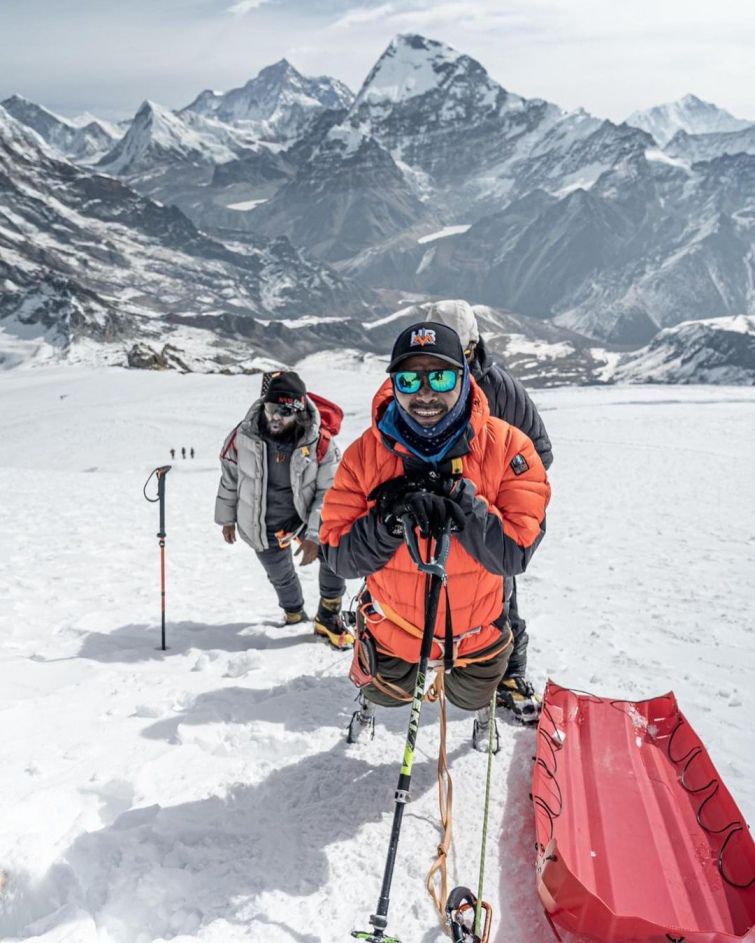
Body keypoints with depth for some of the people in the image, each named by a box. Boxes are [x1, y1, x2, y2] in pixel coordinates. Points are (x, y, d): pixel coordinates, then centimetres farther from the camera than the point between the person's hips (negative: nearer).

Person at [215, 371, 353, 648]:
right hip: (263, 526, 1)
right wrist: (227, 518, 9)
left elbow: (327, 492, -16)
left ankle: (327, 619, 7)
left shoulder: (320, 443, -21)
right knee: (281, 576, 16)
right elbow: (229, 477, 0)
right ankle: (294, 615, 50)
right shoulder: (243, 436, -17)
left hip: (305, 515, -1)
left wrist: (314, 536, -20)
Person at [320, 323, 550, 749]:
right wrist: (389, 521, -36)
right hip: (392, 624, 1)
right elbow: (338, 555, -18)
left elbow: (516, 553, -25)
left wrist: (461, 506, -39)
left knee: (471, 696, 28)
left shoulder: (506, 446, -23)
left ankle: (483, 709, 66)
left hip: (476, 629, 0)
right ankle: (369, 703, 66)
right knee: (386, 691, 29)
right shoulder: (367, 452, -19)